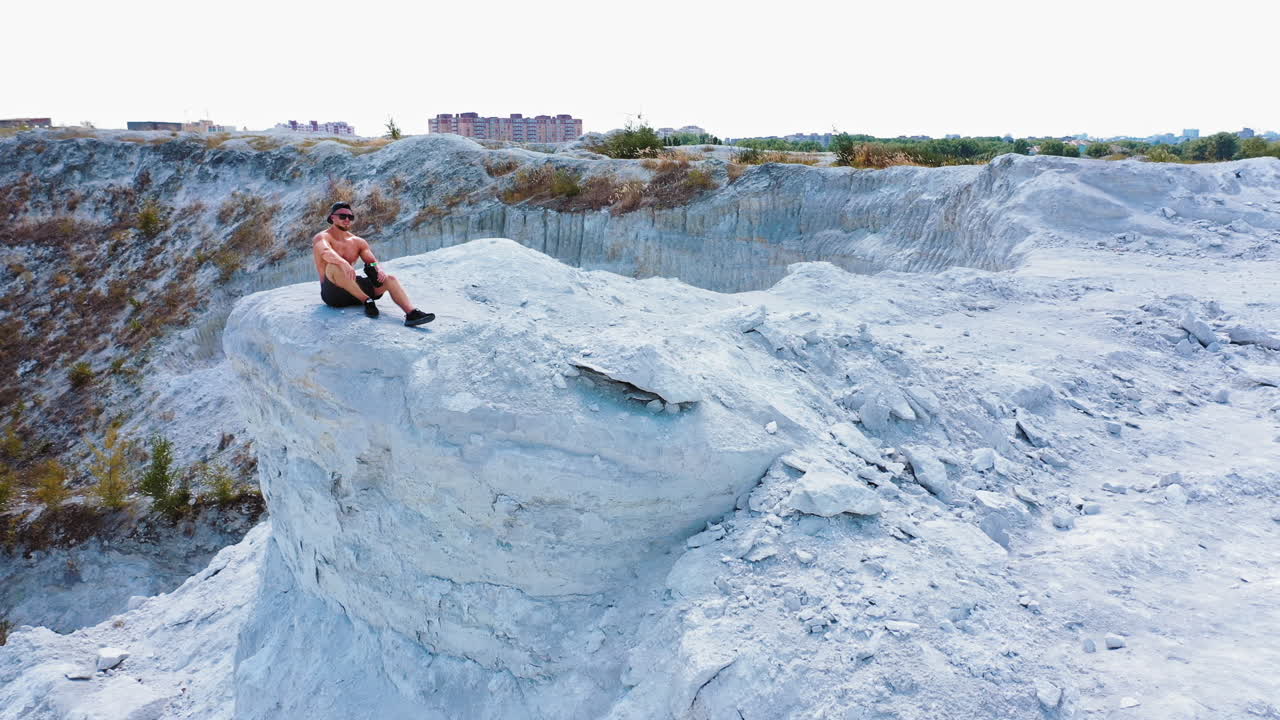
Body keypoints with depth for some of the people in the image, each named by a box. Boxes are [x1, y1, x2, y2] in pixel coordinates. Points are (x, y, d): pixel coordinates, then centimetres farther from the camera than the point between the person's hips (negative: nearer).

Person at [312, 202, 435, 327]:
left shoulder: (358, 242, 15)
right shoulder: (322, 237, -2)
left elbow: (372, 261, 4)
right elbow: (325, 252, -26)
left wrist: (379, 270, -22)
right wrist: (343, 263, -46)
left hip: (354, 290, 5)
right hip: (332, 292, -5)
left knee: (390, 279, -15)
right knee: (334, 266, -35)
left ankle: (411, 313, -38)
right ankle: (367, 301, -31)